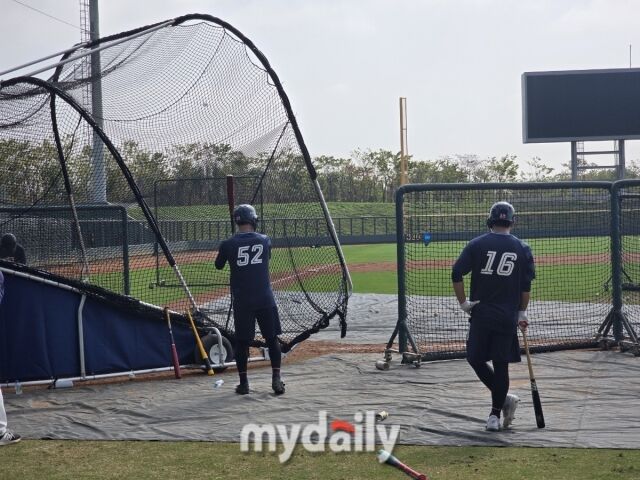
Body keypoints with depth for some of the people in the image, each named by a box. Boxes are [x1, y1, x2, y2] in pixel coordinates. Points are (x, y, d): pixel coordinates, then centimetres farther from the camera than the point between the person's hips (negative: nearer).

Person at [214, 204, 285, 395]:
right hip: (265, 299, 1)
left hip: (242, 301, -1)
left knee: (242, 341, 8)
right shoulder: (265, 240, 0)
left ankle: (243, 383, 11)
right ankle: (276, 379, 7)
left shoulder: (228, 244, -5)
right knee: (272, 338, 10)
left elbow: (218, 265, 12)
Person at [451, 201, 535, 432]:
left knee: (476, 359, 12)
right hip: (508, 316, 2)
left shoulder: (477, 244, 0)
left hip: (481, 313, -2)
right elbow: (526, 285, 4)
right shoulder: (522, 248, 4)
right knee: (501, 364, 6)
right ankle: (495, 414, 11)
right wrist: (522, 313, 12)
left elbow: (456, 273, -6)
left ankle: (503, 398, 5)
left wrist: (463, 302, 2)